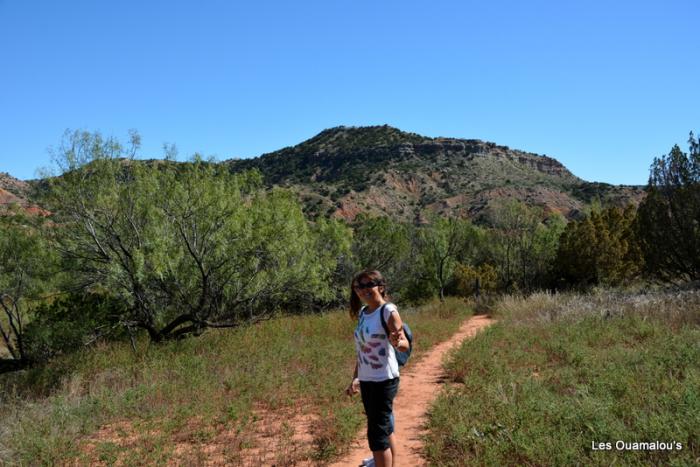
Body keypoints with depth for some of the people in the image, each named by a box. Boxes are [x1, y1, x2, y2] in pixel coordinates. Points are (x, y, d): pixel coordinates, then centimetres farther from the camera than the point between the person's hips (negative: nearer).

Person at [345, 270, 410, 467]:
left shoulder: (388, 311, -15)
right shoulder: (362, 313, 7)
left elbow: (405, 345, -19)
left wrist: (396, 342, -41)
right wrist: (355, 378, 17)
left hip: (384, 380, -7)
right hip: (367, 380, 7)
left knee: (377, 434, -4)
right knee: (384, 429, 21)